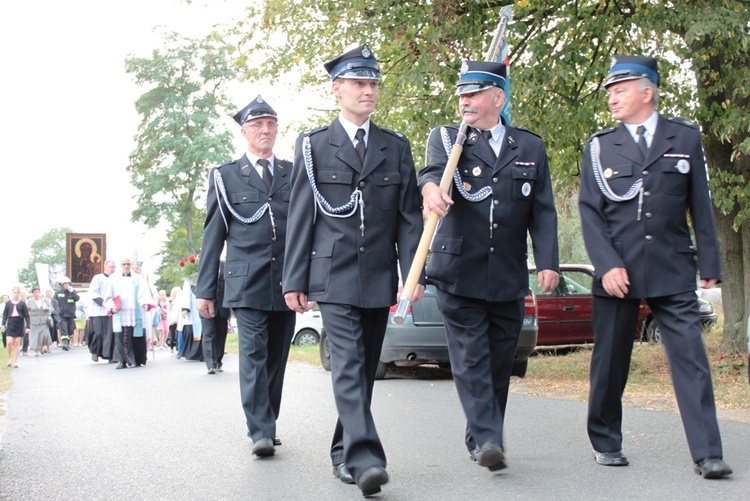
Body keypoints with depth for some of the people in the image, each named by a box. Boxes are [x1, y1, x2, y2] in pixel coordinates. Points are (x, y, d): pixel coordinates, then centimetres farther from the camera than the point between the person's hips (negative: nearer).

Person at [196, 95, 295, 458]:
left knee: (277, 358, 8)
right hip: (247, 282, -3)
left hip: (287, 282, 3)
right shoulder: (225, 176, 9)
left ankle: (268, 425, 19)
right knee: (253, 355, -11)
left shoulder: (295, 175, 14)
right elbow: (213, 235, 7)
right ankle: (261, 432, -13)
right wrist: (206, 289, 2)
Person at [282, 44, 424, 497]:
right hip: (334, 276, -3)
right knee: (348, 366, -14)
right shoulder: (313, 145, 5)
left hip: (380, 278, 3)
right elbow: (301, 217, 3)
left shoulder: (397, 147, 12)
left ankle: (344, 453, 22)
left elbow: (410, 215, 8)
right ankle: (364, 458, -21)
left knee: (366, 369, 9)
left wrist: (414, 272, -3)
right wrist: (295, 280, 0)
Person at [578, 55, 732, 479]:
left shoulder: (686, 138, 7)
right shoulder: (600, 146, 7)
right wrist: (607, 264, -10)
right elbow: (590, 212, 2)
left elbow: (700, 206, 8)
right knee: (610, 362, 8)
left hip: (673, 271, -1)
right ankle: (606, 443, 24)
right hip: (617, 271, 1)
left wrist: (709, 263, 4)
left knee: (691, 357, -7)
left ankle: (707, 454, -5)